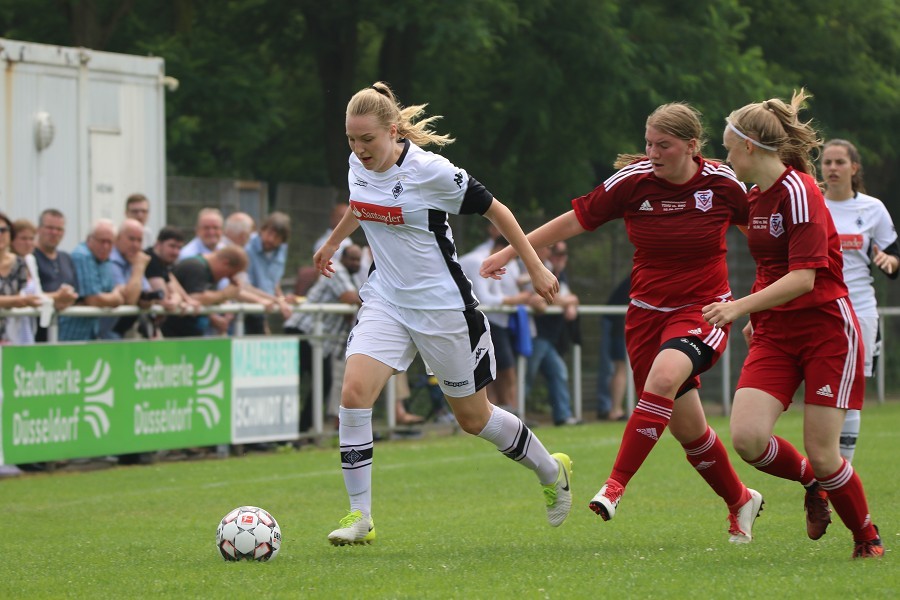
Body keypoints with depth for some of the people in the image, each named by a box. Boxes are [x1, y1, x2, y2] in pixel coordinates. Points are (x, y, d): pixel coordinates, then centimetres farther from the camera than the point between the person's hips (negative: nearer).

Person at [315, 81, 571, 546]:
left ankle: (552, 471, 36)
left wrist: (536, 268, -5)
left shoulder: (430, 171, -21)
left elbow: (494, 210, -9)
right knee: (354, 391, -18)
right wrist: (332, 243, 39)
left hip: (443, 306, -5)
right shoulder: (359, 166, -2)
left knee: (473, 417, 8)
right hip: (385, 301, 5)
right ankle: (359, 516, -11)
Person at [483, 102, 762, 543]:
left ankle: (616, 485, -29)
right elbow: (574, 221, 0)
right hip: (648, 310, 3)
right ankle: (740, 501, 28)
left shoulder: (723, 184, -8)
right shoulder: (632, 182, -7)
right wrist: (510, 253, -2)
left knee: (665, 376, -33)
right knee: (686, 426, 3)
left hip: (703, 310, -2)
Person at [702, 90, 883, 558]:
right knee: (747, 437, -14)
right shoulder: (757, 197, 10)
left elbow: (803, 278, -24)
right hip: (775, 334, 7)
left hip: (826, 330, -7)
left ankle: (867, 538, 18)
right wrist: (758, 316, 24)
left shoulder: (798, 191, -16)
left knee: (821, 453, -7)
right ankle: (811, 482, 17)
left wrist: (740, 307, -28)